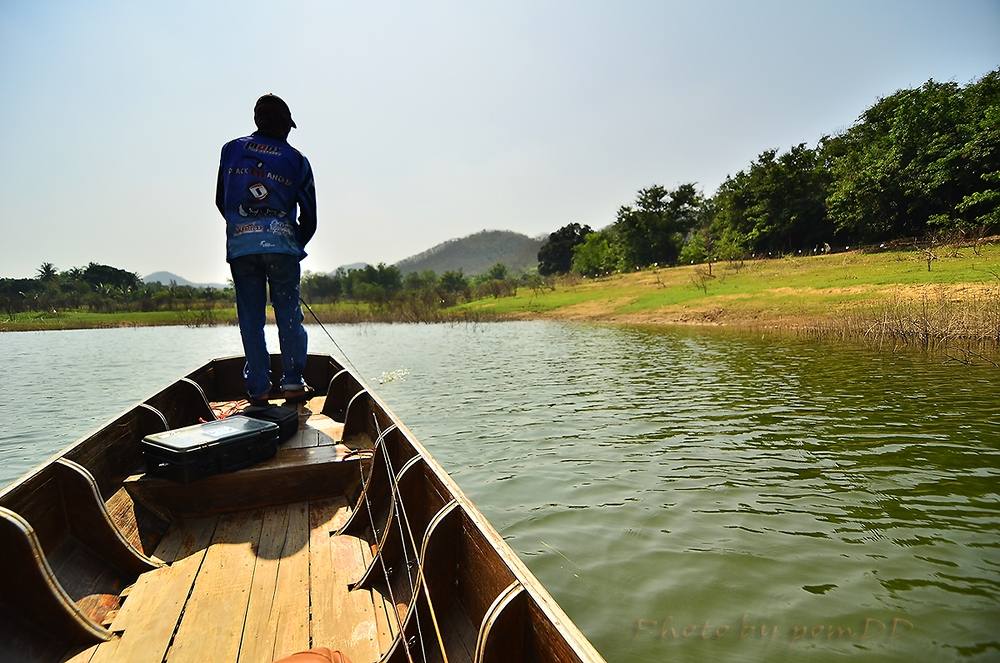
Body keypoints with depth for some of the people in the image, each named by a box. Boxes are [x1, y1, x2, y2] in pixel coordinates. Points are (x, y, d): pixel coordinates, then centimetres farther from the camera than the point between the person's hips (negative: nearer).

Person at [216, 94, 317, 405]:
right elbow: (309, 217, 6)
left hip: (240, 247, 2)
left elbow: (220, 201, 15)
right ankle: (293, 382, 5)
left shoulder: (231, 150, 11)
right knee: (288, 313, 5)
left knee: (251, 318, 6)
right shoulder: (297, 160, 6)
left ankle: (258, 388, 8)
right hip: (282, 245, -1)